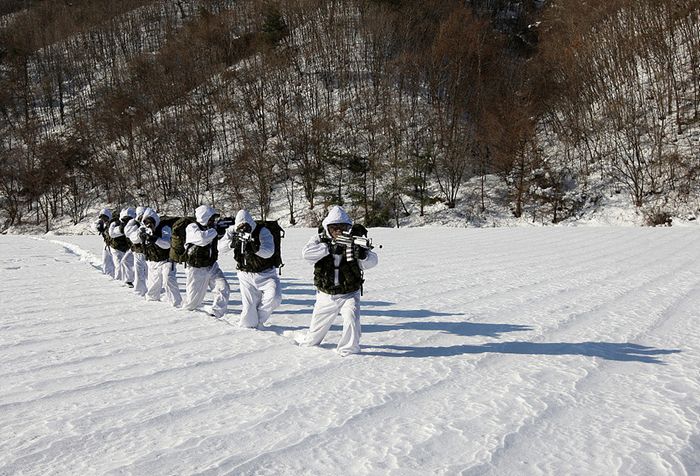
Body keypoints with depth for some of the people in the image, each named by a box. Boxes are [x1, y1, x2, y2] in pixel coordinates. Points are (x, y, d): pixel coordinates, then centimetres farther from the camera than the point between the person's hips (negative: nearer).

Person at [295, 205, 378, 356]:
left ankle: (349, 349, -4)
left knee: (351, 318, -25)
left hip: (349, 294, -1)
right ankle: (307, 341, 47)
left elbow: (372, 261, -19)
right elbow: (306, 253, -27)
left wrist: (362, 255, -42)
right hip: (326, 295, 1)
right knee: (317, 327, 16)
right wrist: (329, 248, -37)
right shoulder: (320, 239, -8)